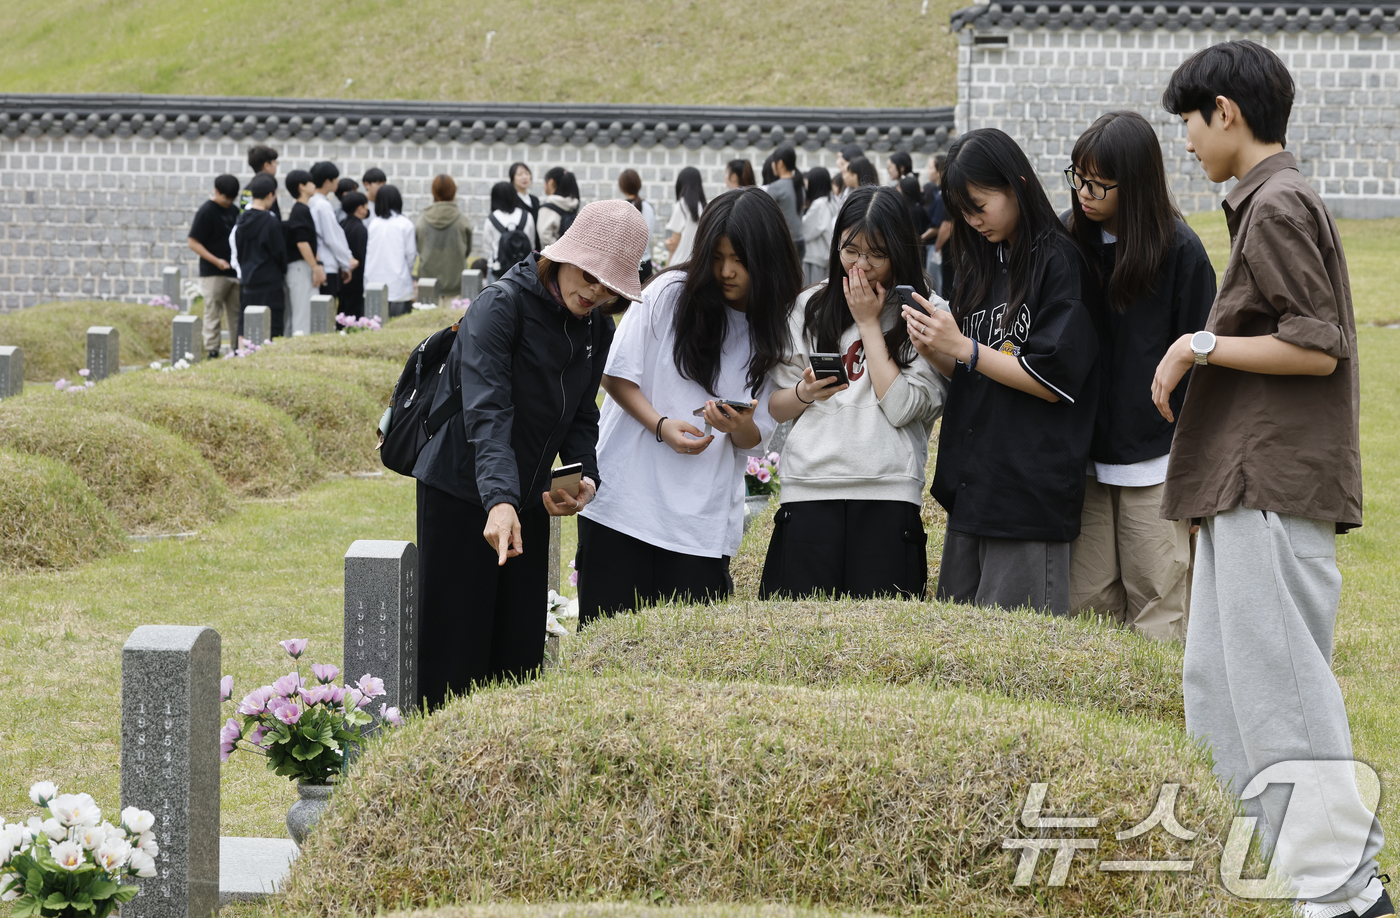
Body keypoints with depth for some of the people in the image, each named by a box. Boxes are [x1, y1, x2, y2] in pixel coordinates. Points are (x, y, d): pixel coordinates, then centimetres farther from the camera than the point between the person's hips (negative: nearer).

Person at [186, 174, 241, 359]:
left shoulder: (233, 211, 12)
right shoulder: (206, 211, -10)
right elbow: (193, 243, -12)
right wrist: (216, 260, -19)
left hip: (234, 272, 7)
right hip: (213, 274, -7)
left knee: (236, 313, 10)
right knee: (213, 313, -4)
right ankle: (212, 352, -2)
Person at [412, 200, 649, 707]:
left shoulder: (597, 331, 4)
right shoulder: (501, 306, -20)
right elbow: (487, 410, -31)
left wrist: (587, 477, -11)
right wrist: (499, 500, -44)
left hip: (527, 499, 7)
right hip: (462, 491, -7)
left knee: (521, 650, 7)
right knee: (456, 649, -3)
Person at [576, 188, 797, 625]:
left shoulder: (777, 330, 4)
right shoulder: (671, 292, 0)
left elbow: (756, 439, 6)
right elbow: (616, 375, 2)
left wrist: (738, 426, -18)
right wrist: (662, 426, -13)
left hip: (702, 520, 1)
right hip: (623, 501, -1)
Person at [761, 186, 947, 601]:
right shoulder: (810, 306, 14)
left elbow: (901, 408, -9)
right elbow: (775, 407, 14)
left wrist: (869, 323, -3)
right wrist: (805, 392, -8)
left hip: (887, 493, -2)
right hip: (809, 491, 3)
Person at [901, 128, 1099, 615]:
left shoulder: (1059, 262, -9)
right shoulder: (982, 264, 15)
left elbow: (1053, 381, -13)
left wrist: (962, 347, -12)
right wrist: (934, 351, -2)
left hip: (1030, 491, -8)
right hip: (970, 483, 8)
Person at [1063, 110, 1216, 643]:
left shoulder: (1178, 250, -7)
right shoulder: (1073, 243, 6)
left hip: (1155, 459, -4)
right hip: (1086, 458, 4)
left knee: (1158, 616, -2)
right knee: (1086, 608, 5)